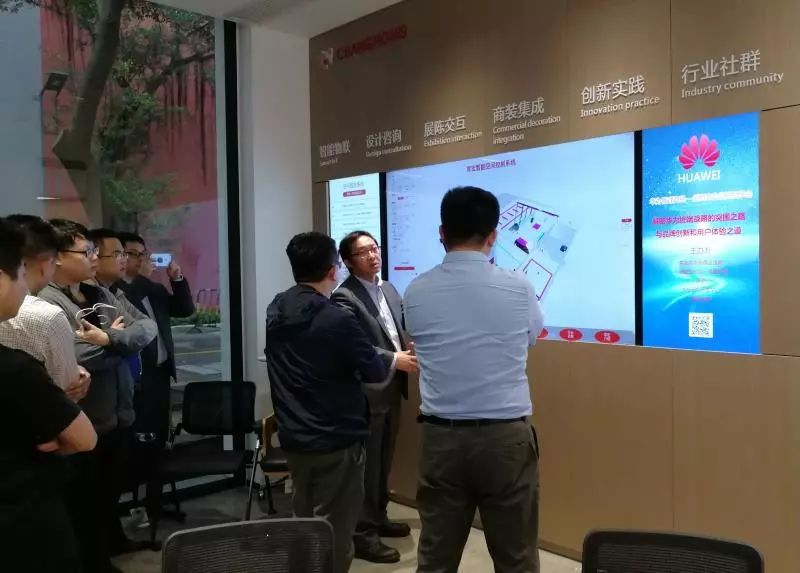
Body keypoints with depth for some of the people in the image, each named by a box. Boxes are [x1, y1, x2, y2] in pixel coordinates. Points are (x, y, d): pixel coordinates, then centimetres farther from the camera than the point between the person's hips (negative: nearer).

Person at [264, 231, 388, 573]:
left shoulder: (275, 312, 2)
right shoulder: (337, 320, -20)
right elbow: (376, 374, -11)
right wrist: (394, 361, 9)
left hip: (292, 437, 7)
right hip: (336, 440, -7)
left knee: (304, 521, 21)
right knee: (333, 531, 5)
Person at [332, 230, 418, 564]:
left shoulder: (389, 289, 13)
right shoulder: (344, 296, -15)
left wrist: (409, 346, 0)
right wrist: (394, 359, -22)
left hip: (391, 389, 8)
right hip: (366, 392, -8)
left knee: (383, 461, 19)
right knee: (367, 464, 1)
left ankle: (378, 518, 35)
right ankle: (363, 534, 13)